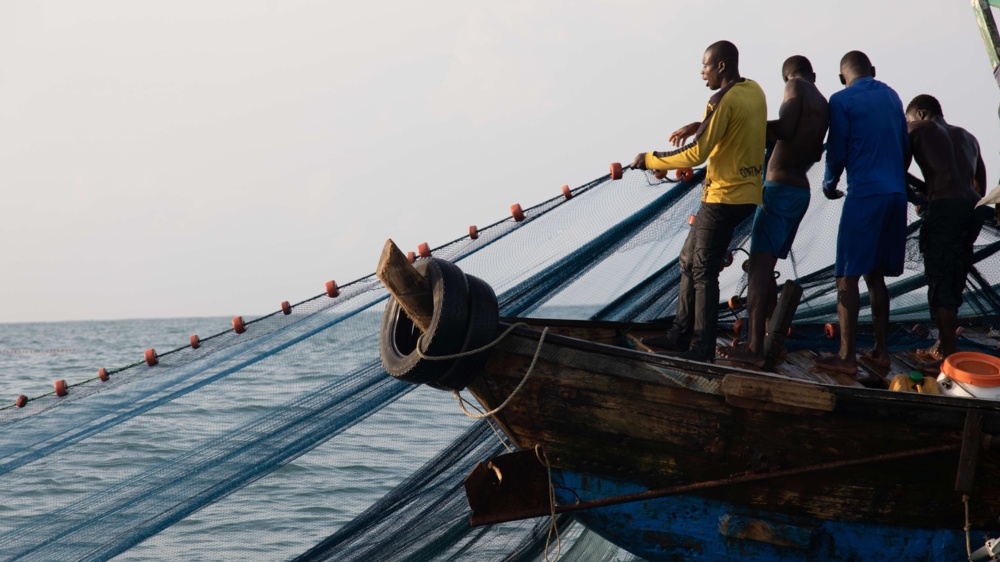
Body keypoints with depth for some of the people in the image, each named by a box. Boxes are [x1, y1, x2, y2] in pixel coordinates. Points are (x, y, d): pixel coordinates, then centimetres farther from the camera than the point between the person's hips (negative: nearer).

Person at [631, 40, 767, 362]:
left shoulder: (723, 100, -18)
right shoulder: (754, 91, 9)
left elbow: (696, 154, -21)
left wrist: (650, 160, -10)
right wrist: (699, 126, 15)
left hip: (724, 197, -9)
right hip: (747, 194, 9)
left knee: (703, 271, -3)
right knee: (689, 260, 16)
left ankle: (702, 350, 0)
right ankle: (680, 335, 20)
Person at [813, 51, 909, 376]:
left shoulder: (842, 100, -3)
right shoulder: (891, 96, 16)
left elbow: (837, 152, -4)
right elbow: (906, 148, 19)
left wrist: (829, 184, 14)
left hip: (864, 194, -6)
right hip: (896, 194, 6)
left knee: (847, 277, -3)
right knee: (875, 275, 14)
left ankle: (847, 357, -5)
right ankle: (880, 351, 14)